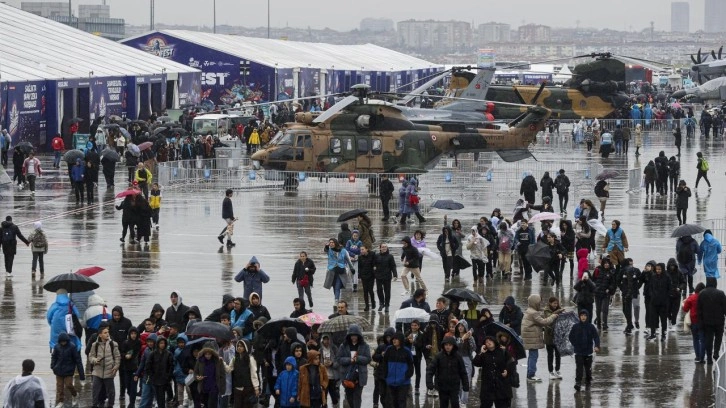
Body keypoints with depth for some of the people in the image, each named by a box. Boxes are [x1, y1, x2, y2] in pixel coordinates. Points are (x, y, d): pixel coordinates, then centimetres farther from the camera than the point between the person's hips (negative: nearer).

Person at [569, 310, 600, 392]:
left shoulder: (591, 327, -2)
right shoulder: (575, 327, -2)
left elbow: (596, 337, -4)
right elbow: (571, 337, 10)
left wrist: (597, 346, -18)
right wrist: (575, 345, 3)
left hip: (588, 351, 1)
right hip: (578, 352, -1)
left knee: (588, 368, 11)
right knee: (579, 367, -11)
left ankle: (588, 382, 27)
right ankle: (578, 383, -15)